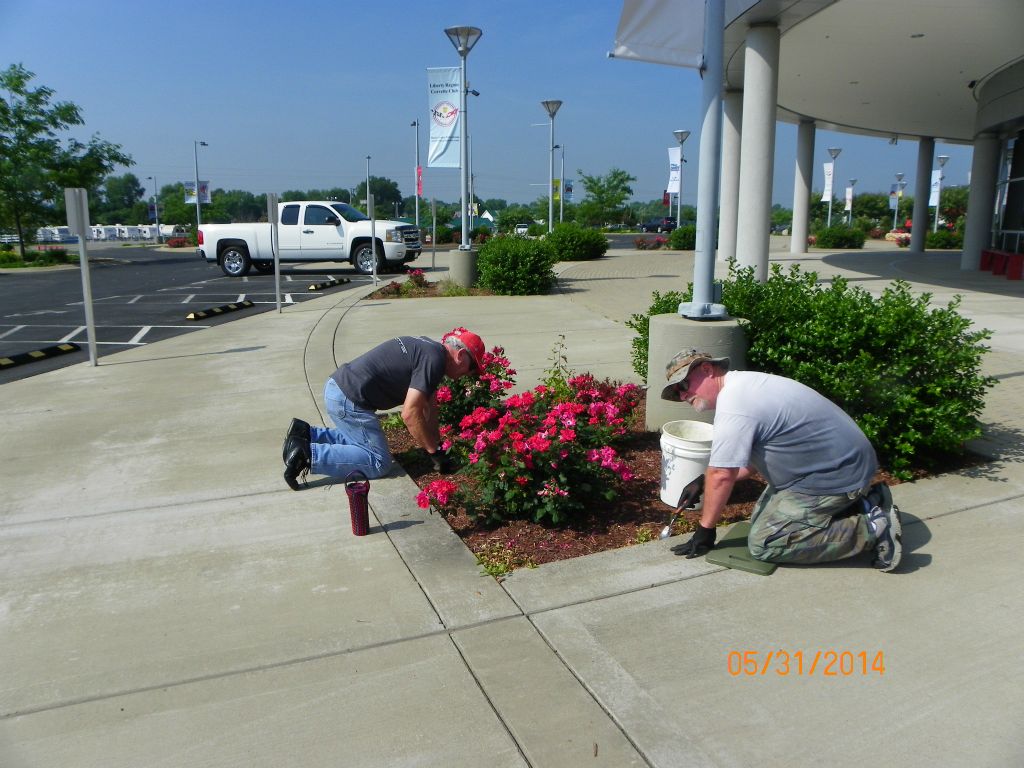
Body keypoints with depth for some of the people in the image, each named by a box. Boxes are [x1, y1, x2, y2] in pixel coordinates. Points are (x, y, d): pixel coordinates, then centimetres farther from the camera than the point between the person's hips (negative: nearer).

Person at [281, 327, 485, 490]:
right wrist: (434, 452, -10)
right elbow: (410, 413, -21)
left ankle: (306, 434, 18)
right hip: (348, 401, -10)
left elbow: (429, 403, 20)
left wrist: (436, 442, 18)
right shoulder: (435, 360, -16)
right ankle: (307, 454, -11)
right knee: (378, 462, -4)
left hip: (336, 386, 10)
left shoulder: (428, 348, 14)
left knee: (361, 440, 28)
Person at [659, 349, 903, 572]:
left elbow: (722, 475, -22)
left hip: (836, 476, -10)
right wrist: (702, 482, 10)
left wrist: (705, 530, -10)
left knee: (764, 544, -12)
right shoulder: (742, 386, 10)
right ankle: (865, 502, 15)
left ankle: (872, 528, -7)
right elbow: (747, 461, 17)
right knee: (763, 516, 16)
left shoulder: (732, 404, -23)